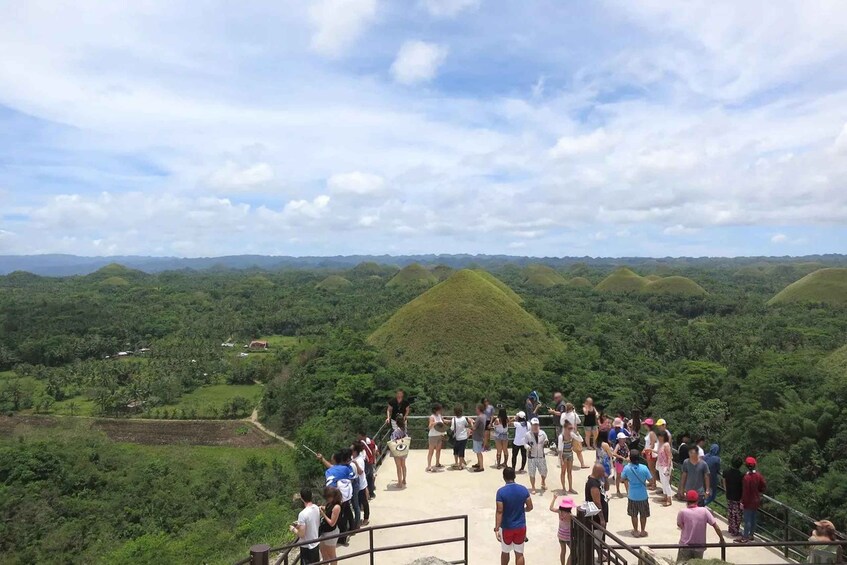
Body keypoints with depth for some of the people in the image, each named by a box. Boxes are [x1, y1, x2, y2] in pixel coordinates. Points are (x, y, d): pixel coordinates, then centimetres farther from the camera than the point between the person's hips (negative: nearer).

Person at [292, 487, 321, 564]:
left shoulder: (303, 514, -28)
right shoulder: (316, 508, -5)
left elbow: (301, 534, -24)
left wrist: (294, 529, -4)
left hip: (307, 546, -7)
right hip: (316, 543, 7)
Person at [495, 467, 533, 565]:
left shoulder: (501, 491, -18)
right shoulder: (523, 489, -8)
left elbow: (499, 511, -20)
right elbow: (530, 507, 1)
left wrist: (496, 529, -17)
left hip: (506, 527, -2)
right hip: (520, 526, 2)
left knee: (505, 552, 18)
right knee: (519, 553, 11)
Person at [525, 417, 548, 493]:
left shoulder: (542, 433, -3)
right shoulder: (528, 434, -8)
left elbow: (546, 442, 7)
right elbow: (525, 443, -1)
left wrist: (546, 442, -17)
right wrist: (527, 447, -22)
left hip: (541, 456, 2)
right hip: (532, 457, -2)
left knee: (544, 471, 15)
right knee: (532, 473, 2)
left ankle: (543, 483, 45)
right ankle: (533, 488, 20)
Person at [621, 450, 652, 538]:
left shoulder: (627, 468, -16)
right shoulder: (644, 468, -19)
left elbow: (623, 478, 0)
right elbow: (650, 480, -8)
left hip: (632, 495, 0)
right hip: (643, 495, 0)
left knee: (634, 515, 17)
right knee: (643, 514, 19)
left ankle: (636, 531, 26)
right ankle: (642, 531, 29)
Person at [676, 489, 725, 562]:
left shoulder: (682, 512, -15)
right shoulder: (704, 511, -11)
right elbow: (716, 526, -7)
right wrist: (722, 539, 7)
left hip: (685, 546, -2)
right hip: (700, 546, 2)